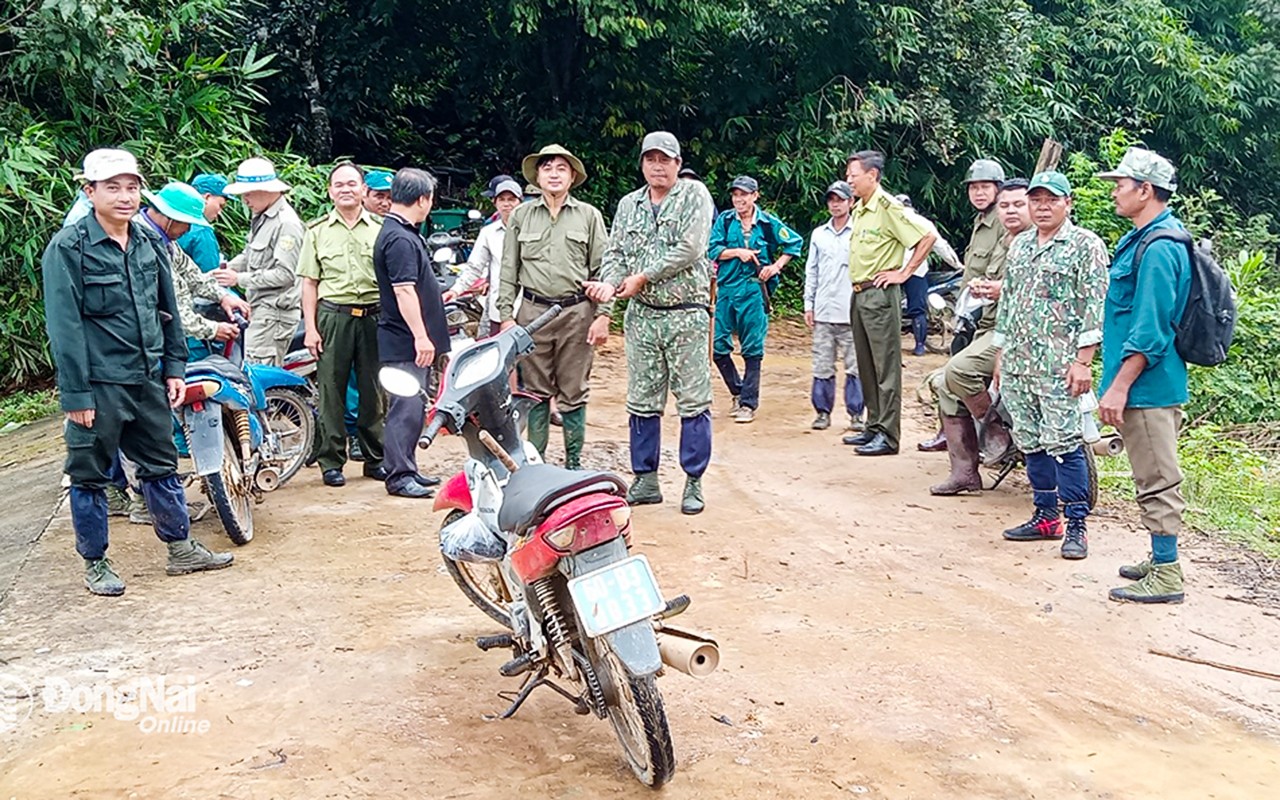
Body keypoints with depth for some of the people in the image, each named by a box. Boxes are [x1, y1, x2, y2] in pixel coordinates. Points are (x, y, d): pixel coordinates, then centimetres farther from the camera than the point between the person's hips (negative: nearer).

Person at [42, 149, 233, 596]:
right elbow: (65, 326, -13)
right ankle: (95, 563, 20)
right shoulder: (68, 248, -10)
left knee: (162, 466, 15)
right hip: (98, 386, -6)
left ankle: (181, 549, 26)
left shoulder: (150, 244, 9)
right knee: (90, 476, 6)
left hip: (148, 379, 6)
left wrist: (175, 368, 11)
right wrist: (75, 394, -16)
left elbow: (168, 311, 16)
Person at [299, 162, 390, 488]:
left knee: (373, 391, 6)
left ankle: (375, 458, 17)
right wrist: (310, 328, -1)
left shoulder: (380, 227, 9)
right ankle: (331, 461, 10)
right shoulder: (318, 231, 8)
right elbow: (310, 283, 7)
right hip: (333, 316, -1)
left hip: (374, 315, 1)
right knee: (331, 391, 1)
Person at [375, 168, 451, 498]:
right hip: (406, 342, -11)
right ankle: (399, 476, -1)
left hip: (411, 339, 11)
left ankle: (407, 468, 24)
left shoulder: (402, 233, 15)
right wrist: (421, 336, -25)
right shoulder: (399, 239, -18)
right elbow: (404, 291, -24)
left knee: (414, 406, 16)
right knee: (406, 408, -6)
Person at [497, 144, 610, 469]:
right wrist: (506, 315, 2)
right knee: (536, 392, 6)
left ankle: (574, 462, 13)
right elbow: (509, 270, 10)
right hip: (533, 311, 1)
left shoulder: (589, 215, 8)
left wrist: (603, 314, -4)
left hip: (577, 313, -1)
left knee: (573, 392, 4)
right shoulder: (521, 215, 10)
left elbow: (601, 269, 5)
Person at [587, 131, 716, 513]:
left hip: (686, 314, -4)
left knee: (693, 401, -1)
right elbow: (615, 252, 10)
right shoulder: (629, 204, 14)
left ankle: (694, 482, 8)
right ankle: (646, 480, 18)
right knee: (641, 401, 8)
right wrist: (610, 282, -12)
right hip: (641, 316, 5)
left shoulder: (694, 194, -1)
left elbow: (689, 249, -13)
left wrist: (643, 277, -9)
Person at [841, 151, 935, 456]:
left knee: (886, 367, -5)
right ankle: (874, 427, 22)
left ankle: (888, 436, -3)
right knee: (866, 366, 13)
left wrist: (904, 273, -14)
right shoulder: (859, 209, 14)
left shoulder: (888, 207, -13)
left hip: (879, 294, -9)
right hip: (858, 294, 9)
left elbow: (927, 236, -18)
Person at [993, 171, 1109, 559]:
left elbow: (1094, 307, -9)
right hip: (1017, 364, 7)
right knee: (1030, 443, 11)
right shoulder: (1019, 245, 17)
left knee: (1064, 443, -7)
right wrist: (1001, 354, 18)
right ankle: (1046, 517, 22)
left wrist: (1083, 361, -15)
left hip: (1059, 366, -7)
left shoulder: (1086, 245, -4)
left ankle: (1076, 526, 1)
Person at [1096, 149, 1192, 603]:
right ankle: (1161, 560, 29)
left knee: (1157, 480, -3)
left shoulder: (1158, 248, -19)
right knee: (1155, 478, 18)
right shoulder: (1147, 237, 14)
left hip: (1147, 385, -11)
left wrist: (1118, 387, -22)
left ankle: (1165, 577, 5)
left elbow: (1150, 331, -24)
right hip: (1154, 384, 11)